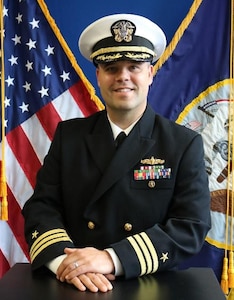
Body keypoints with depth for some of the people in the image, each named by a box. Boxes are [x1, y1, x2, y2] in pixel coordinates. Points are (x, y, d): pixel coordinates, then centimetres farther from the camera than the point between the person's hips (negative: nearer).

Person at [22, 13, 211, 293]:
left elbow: (192, 226, -9)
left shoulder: (185, 144, -1)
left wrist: (113, 259, -20)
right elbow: (41, 205, 0)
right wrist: (63, 259, -19)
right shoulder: (68, 135, 5)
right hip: (74, 285, 1)